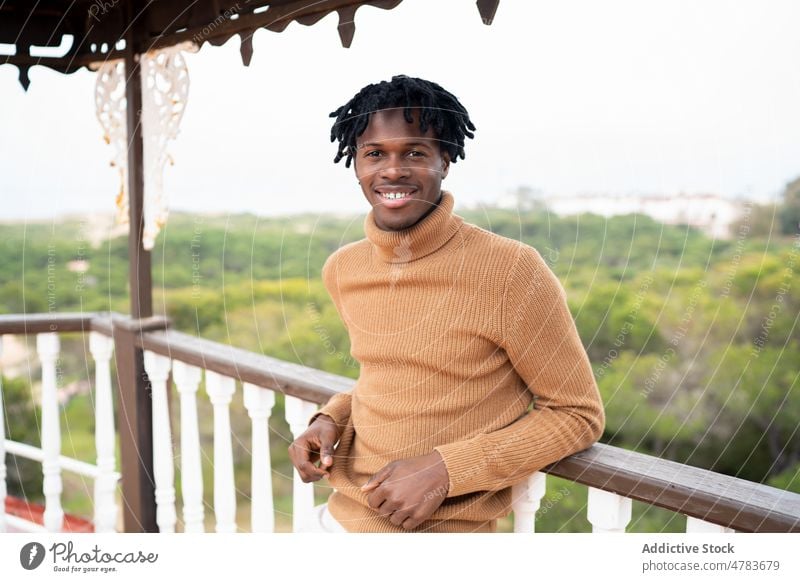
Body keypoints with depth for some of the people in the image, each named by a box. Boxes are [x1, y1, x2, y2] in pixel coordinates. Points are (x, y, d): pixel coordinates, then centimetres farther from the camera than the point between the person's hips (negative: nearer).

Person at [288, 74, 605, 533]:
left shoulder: (511, 270, -17)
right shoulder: (341, 270, 1)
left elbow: (579, 414, -10)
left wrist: (444, 469, -17)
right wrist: (332, 417, -1)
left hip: (443, 527, -4)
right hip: (342, 512, 5)